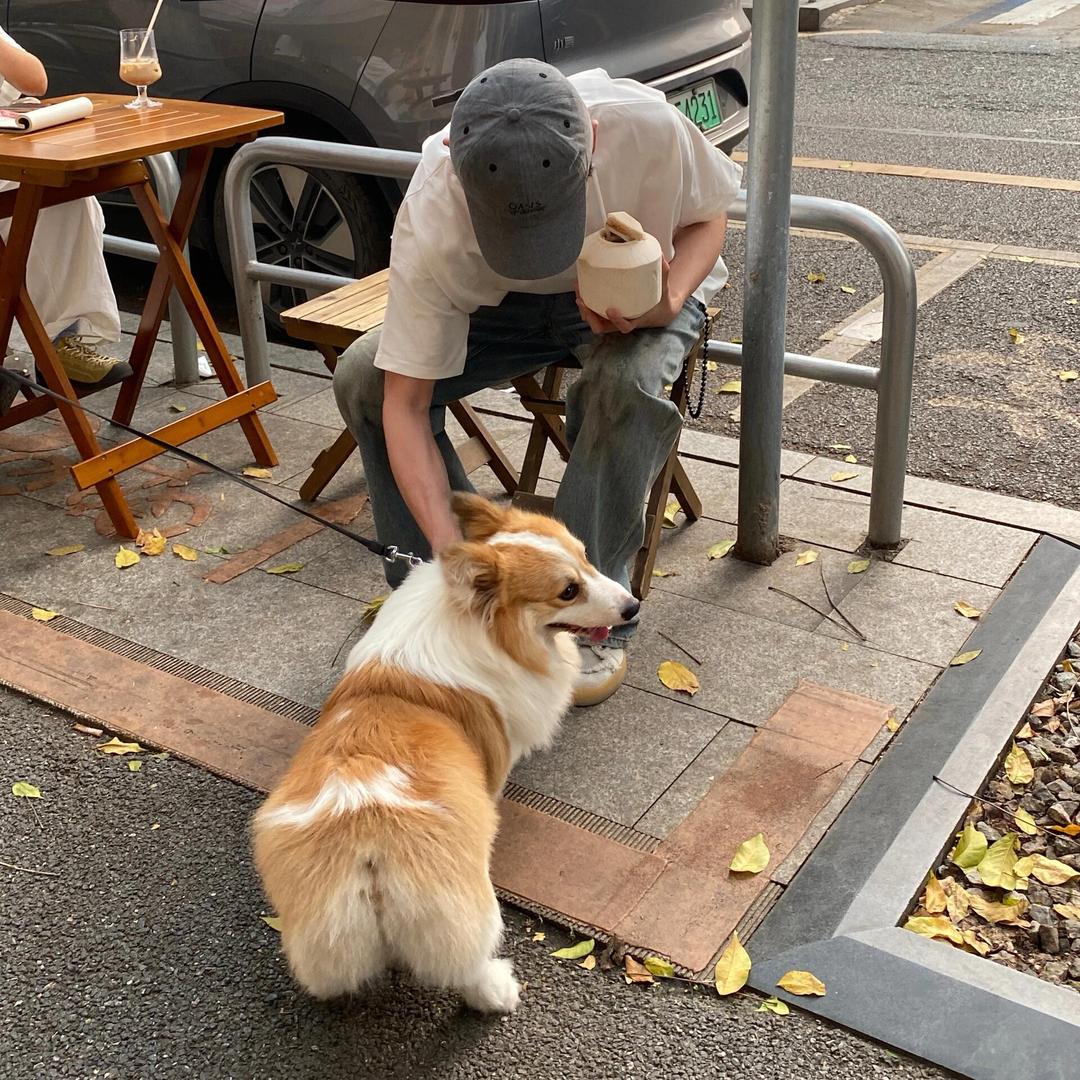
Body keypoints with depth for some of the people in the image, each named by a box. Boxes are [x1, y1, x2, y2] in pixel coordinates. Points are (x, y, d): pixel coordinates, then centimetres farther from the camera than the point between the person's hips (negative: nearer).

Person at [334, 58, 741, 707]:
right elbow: (405, 406, -28)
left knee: (626, 384, -36)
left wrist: (667, 301, -32)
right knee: (363, 380, -20)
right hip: (506, 304, 1)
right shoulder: (428, 231, -34)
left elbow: (708, 215, -10)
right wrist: (449, 548, -38)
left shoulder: (645, 126, -35)